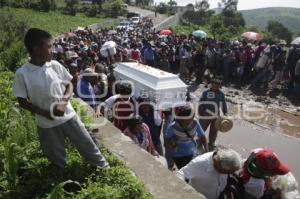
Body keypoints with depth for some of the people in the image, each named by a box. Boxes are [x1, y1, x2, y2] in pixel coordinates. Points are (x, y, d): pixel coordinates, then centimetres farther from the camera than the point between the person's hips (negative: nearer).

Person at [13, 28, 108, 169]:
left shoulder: (55, 65, -7)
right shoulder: (22, 74, -13)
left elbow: (69, 86, 2)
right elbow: (22, 102, -7)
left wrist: (63, 102, -17)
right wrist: (45, 113, -17)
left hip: (68, 116, 2)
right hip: (46, 124, -1)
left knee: (88, 146, 13)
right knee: (57, 158, 17)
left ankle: (104, 168, 35)